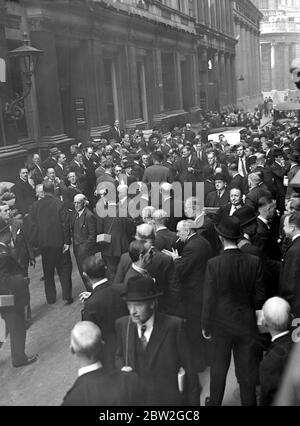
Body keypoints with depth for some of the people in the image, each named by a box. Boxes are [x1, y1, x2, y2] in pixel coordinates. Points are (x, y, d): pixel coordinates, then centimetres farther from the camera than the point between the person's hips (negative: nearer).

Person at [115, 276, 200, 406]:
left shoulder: (174, 326, -19)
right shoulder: (123, 324, -6)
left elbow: (189, 367, -11)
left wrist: (193, 401, -5)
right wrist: (122, 368, -11)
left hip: (169, 399, -3)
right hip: (133, 399, 3)